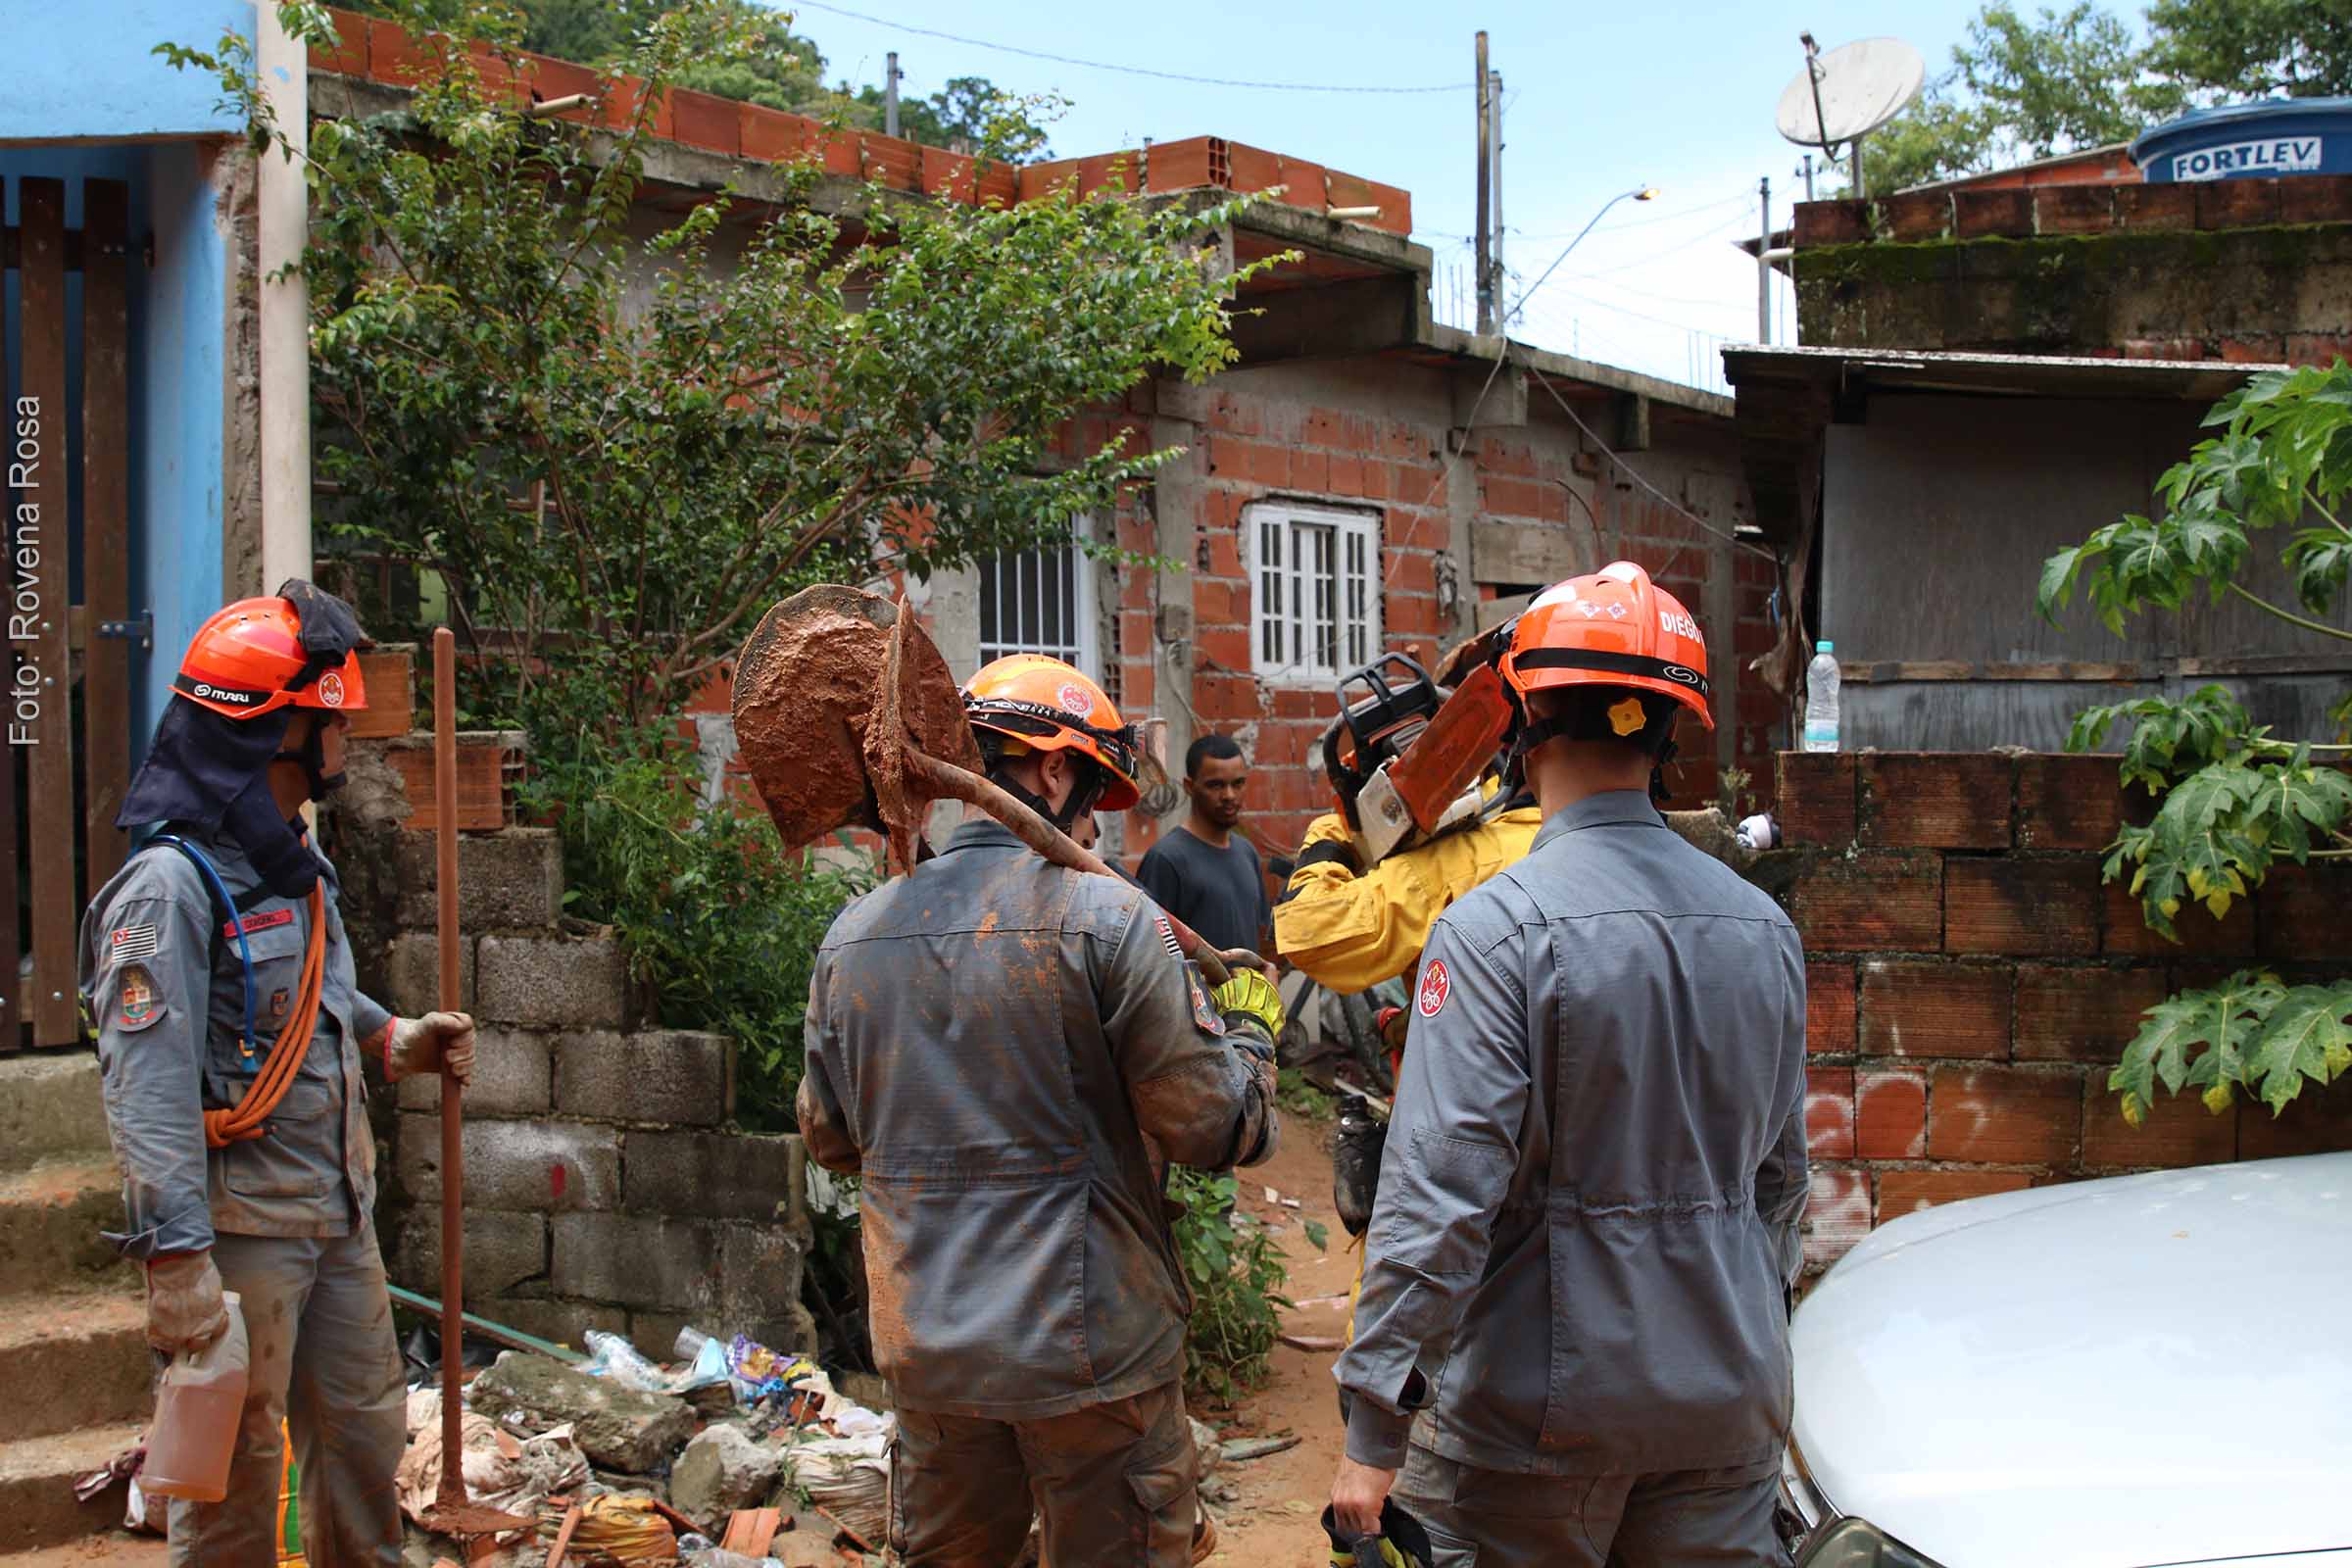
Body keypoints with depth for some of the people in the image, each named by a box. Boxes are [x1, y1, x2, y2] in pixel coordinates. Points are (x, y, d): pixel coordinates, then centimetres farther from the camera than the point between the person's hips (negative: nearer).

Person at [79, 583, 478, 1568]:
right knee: (236, 1461, 3)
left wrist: (393, 1040, 6)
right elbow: (146, 1089, -23)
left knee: (365, 1430, 17)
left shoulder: (298, 866, 10)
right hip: (240, 1225, -8)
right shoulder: (172, 886, -19)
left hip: (338, 1216, 9)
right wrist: (177, 1260, -27)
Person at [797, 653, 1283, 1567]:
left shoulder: (851, 935, 2)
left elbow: (829, 1139, 13)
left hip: (924, 1350, 5)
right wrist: (1250, 1030, 7)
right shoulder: (1105, 917, -15)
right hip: (1088, 1348, -5)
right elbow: (1214, 1129, -12)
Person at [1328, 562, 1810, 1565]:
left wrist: (1374, 1425, -18)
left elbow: (1441, 1190, -21)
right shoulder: (1762, 925, 4)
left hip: (1545, 1407, -5)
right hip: (1731, 1406, 6)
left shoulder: (1496, 929, -16)